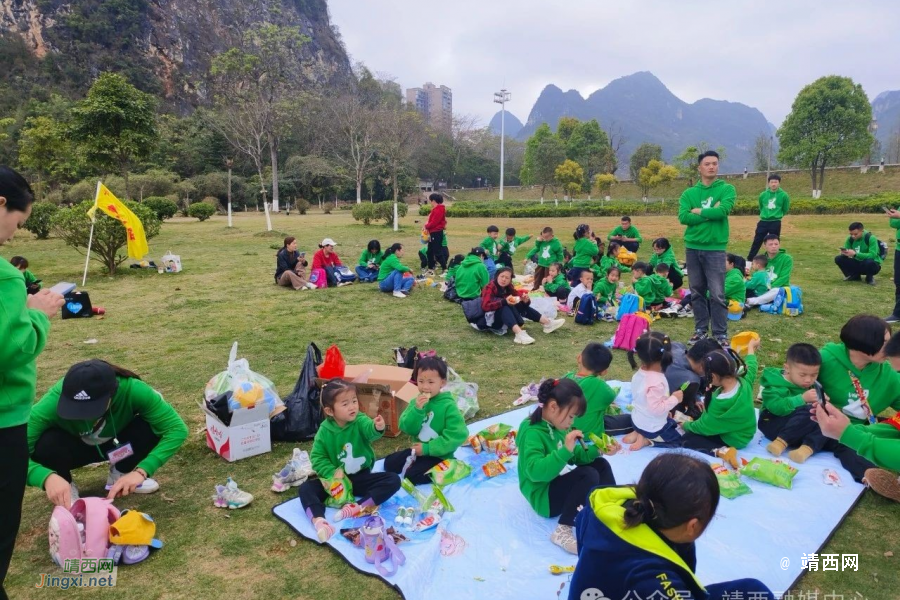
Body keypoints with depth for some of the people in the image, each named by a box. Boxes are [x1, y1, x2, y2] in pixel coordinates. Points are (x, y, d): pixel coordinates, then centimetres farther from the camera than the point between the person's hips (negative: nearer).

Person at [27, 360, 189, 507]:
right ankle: (66, 486, -1)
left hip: (115, 444, 1)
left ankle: (121, 472, 2)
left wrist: (141, 471, -46)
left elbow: (177, 429, -35)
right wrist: (47, 477, -56)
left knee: (153, 426, -29)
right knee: (45, 445, -34)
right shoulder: (55, 401, -37)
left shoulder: (131, 390, -36)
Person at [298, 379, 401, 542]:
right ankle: (319, 521, -42)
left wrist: (378, 428, -60)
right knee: (305, 489, -20)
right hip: (336, 480, 1)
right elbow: (317, 457, -1)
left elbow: (369, 430, -35)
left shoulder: (359, 420, -12)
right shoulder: (325, 431, -7)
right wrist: (332, 472, -18)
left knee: (393, 480, -23)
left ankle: (356, 507, -32)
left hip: (361, 477, -1)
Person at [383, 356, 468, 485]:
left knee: (412, 475, -22)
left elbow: (458, 435, -23)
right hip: (417, 450, 6)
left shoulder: (448, 405, -17)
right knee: (389, 463, 3)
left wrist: (428, 448, -21)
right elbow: (406, 429, -8)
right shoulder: (416, 402, -1)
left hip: (439, 455, -6)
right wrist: (417, 409, -26)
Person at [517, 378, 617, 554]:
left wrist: (595, 450, -5)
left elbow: (575, 457, 13)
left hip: (561, 484, 10)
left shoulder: (557, 426, 2)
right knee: (589, 475, -27)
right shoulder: (532, 433, -26)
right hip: (543, 496, -10)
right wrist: (565, 450, -42)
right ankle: (563, 531, -25)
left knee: (600, 464, 11)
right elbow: (535, 472, -38)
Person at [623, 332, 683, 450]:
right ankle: (648, 440, -1)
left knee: (674, 422, 31)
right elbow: (656, 409, -33)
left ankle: (638, 433, 10)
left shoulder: (639, 374, -6)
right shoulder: (656, 382, -33)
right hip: (653, 428, -8)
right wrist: (674, 399, -21)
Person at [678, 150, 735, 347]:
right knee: (697, 292, 10)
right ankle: (700, 330, 21)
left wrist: (698, 211, -5)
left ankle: (721, 334, 6)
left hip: (715, 248, -3)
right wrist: (710, 214, -12)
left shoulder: (727, 189, 1)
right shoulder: (689, 193, 7)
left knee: (717, 294, -3)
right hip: (692, 247, 3)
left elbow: (722, 210, -18)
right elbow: (683, 217, -9)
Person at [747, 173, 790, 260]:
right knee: (756, 242, 2)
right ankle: (748, 261, 4)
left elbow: (785, 210, 6)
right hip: (763, 222, 2)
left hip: (776, 223, -2)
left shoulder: (784, 195, -5)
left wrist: (776, 216, 12)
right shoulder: (763, 195, 3)